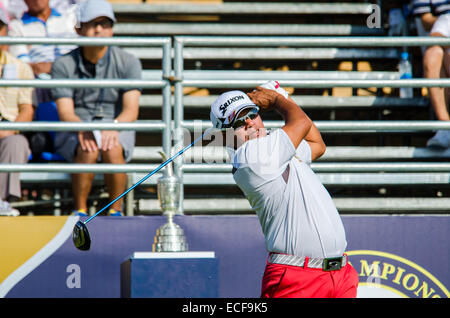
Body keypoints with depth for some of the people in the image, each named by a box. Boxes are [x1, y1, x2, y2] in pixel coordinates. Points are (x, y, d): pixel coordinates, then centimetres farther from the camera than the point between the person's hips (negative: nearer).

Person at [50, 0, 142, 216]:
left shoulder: (128, 63, -1)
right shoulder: (63, 65, -1)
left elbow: (131, 110, -10)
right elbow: (65, 112, -10)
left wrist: (114, 126, -33)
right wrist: (82, 129, -33)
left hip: (117, 130, 0)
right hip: (73, 133, 0)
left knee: (112, 150, -34)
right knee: (88, 150, -35)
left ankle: (115, 211, -19)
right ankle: (80, 211, -22)